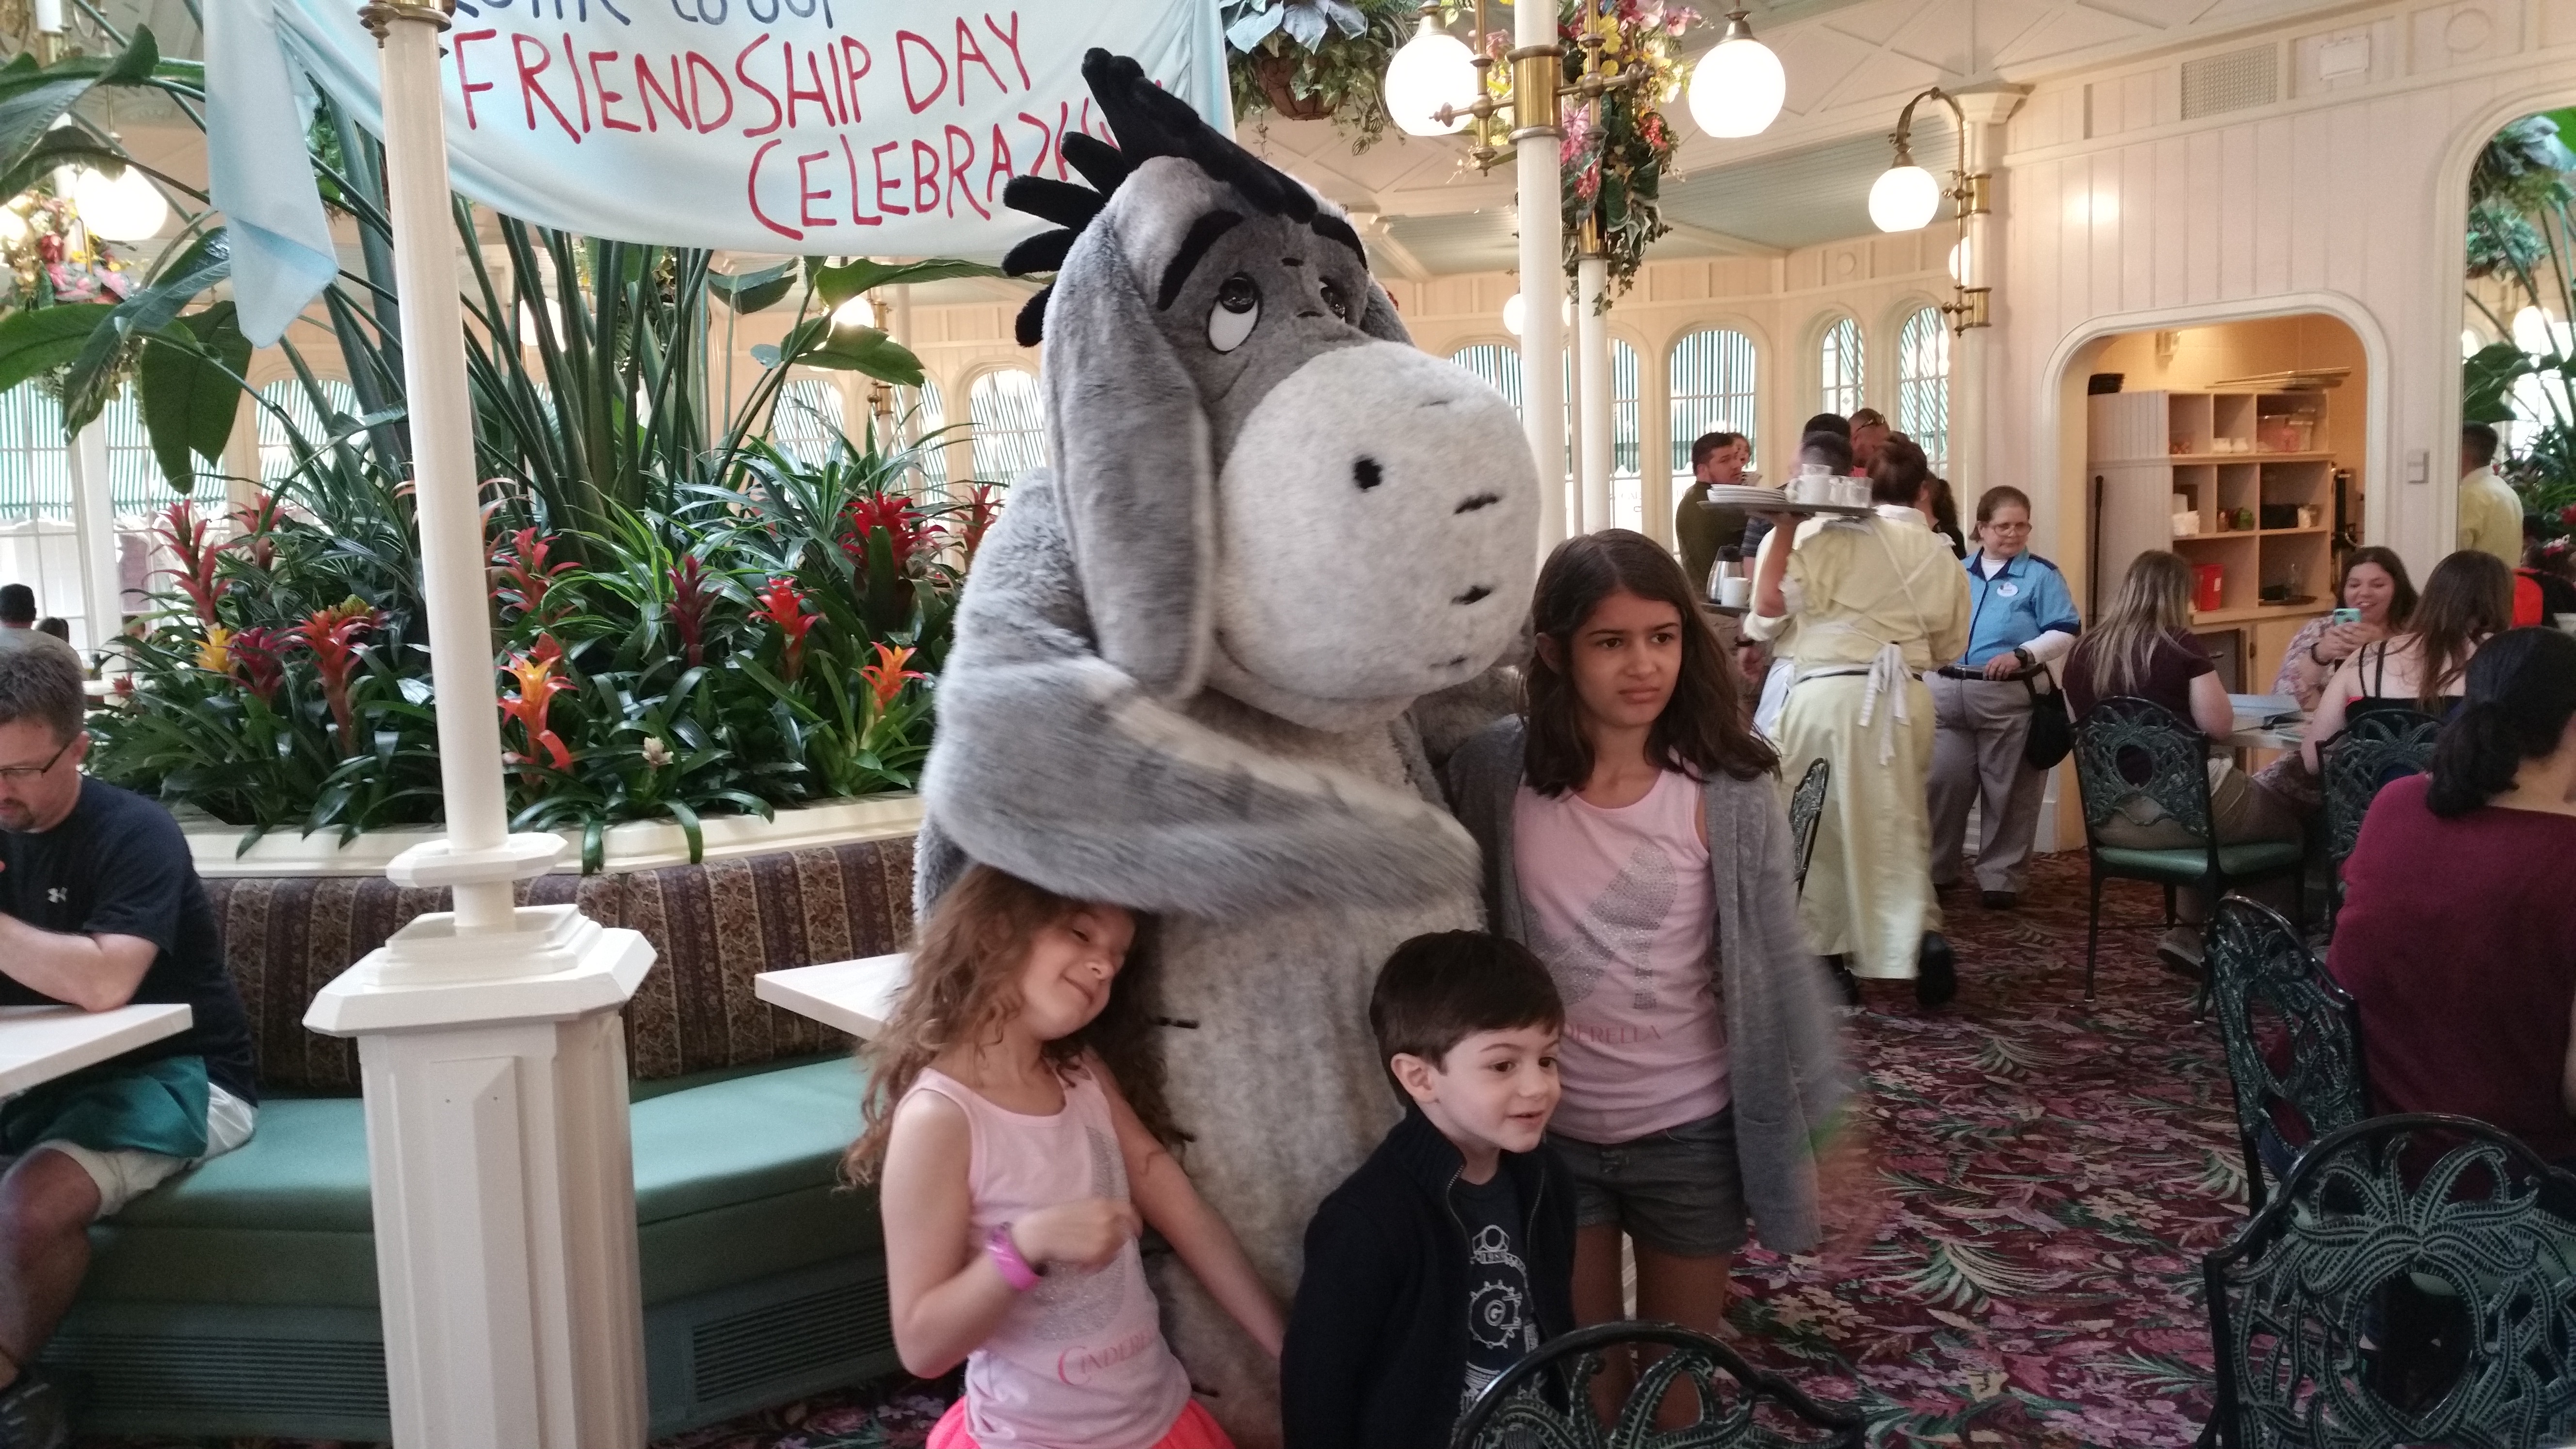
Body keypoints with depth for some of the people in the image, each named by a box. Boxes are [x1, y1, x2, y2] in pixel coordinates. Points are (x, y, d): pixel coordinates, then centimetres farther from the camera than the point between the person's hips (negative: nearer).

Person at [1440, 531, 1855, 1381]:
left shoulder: (1729, 790, -15)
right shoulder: (1493, 773, -13)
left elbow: (1777, 961, -7)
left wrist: (1819, 1117, -1)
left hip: (1690, 1128, 0)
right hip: (1546, 1126, 1)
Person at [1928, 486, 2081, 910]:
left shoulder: (2041, 574, -2)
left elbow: (2066, 632, -7)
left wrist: (2022, 655, -20)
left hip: (2009, 697, -4)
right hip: (1947, 692, 4)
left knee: (2006, 791, 4)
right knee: (1942, 782, 7)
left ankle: (2000, 877, 15)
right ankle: (1937, 869, 21)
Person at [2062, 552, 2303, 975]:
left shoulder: (2084, 650, 6)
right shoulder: (2179, 646, -9)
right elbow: (2219, 726, -8)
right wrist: (2211, 687, 11)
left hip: (2109, 817, 6)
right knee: (2289, 823, 20)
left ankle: (2192, 932, 21)